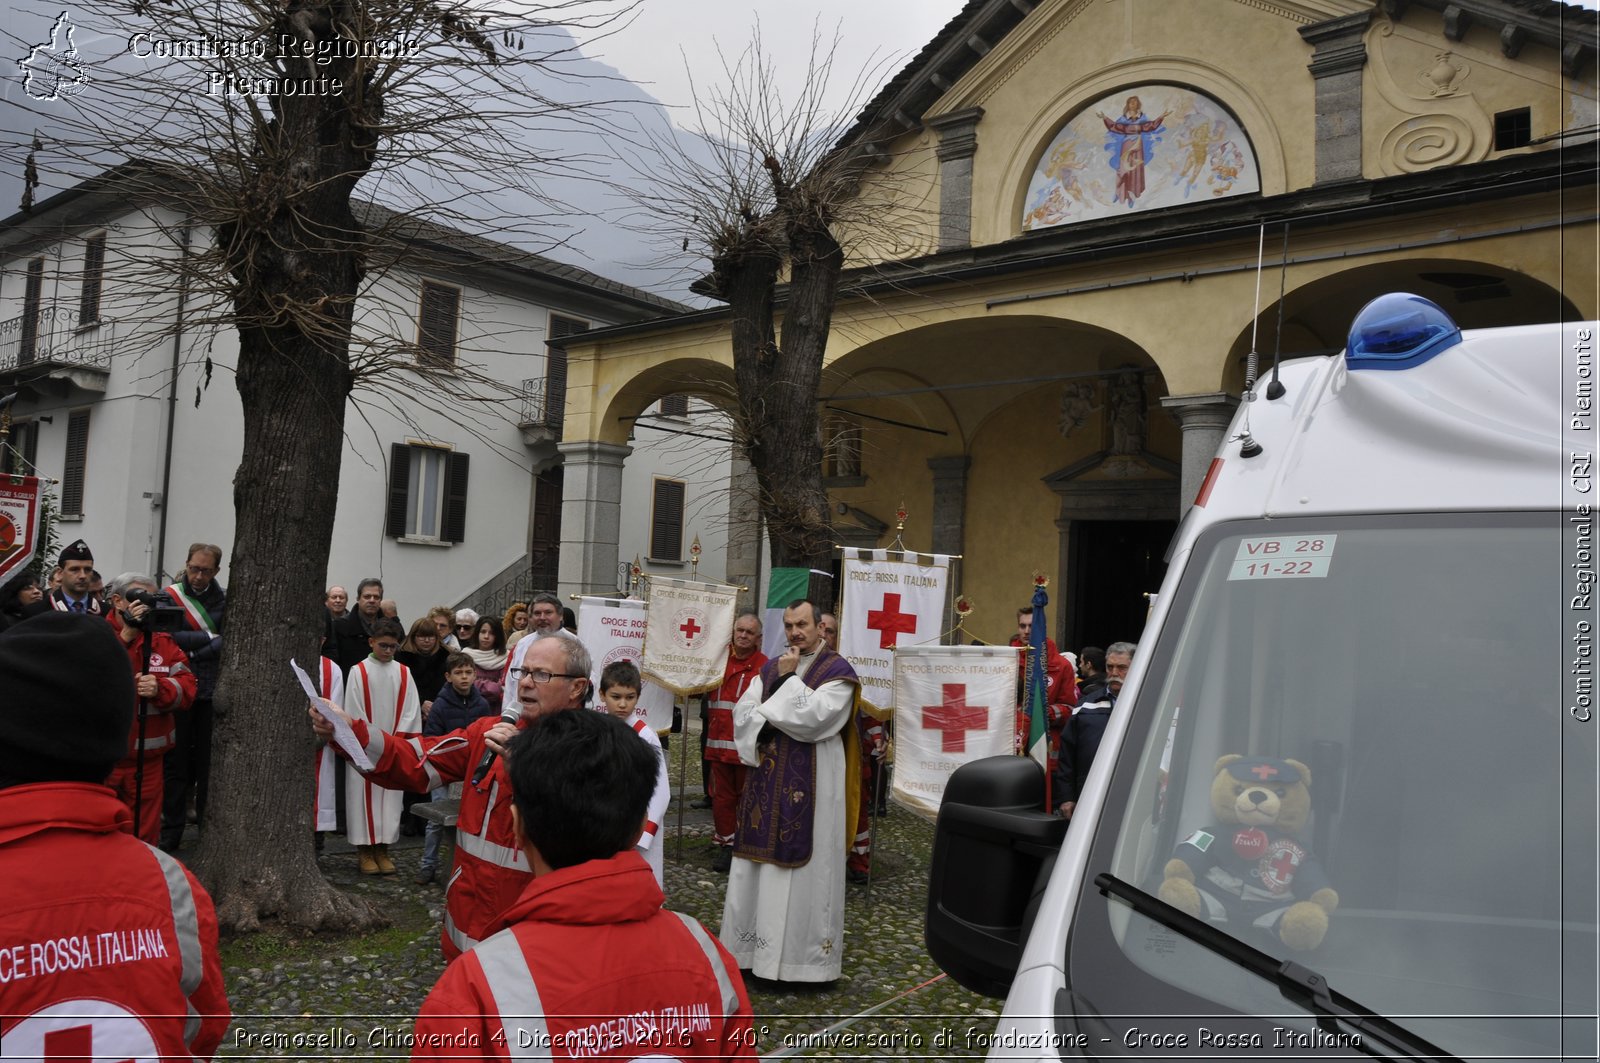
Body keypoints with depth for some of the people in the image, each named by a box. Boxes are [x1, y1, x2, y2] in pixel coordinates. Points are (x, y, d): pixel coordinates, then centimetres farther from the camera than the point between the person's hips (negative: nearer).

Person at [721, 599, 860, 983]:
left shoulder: (838, 671, -7)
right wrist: (767, 723, -12)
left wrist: (788, 679, -11)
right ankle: (756, 942, 22)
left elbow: (812, 718, -18)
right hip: (767, 779, 6)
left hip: (810, 784, -6)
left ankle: (799, 951, 8)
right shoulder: (771, 668, 12)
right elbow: (742, 711, 6)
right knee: (761, 861, 11)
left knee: (801, 865, -2)